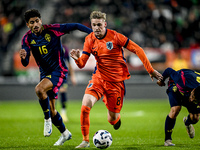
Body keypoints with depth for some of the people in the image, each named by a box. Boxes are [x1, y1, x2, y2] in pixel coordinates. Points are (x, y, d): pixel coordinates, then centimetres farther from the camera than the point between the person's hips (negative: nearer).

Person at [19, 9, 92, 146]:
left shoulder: (52, 30, -14)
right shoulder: (27, 39, -3)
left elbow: (75, 26, -7)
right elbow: (25, 63, -7)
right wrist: (23, 57, -30)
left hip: (59, 71, -6)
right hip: (45, 73, 6)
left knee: (39, 89, -33)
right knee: (51, 110, 10)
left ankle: (47, 119, -14)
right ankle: (65, 133, 32)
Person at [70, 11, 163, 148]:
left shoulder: (115, 36, -13)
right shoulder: (90, 40, -1)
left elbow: (138, 50, -9)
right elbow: (82, 64, -1)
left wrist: (151, 70, -10)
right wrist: (77, 58, -26)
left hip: (116, 82, -2)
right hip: (98, 79, 2)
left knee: (112, 119, 1)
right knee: (85, 104, -23)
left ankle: (116, 118, 43)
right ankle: (85, 141, -7)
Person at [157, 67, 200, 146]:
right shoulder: (184, 81, -45)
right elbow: (169, 70, -28)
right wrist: (162, 80, -9)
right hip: (175, 86, -3)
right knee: (175, 109, -28)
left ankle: (187, 122, 36)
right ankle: (167, 139, -15)